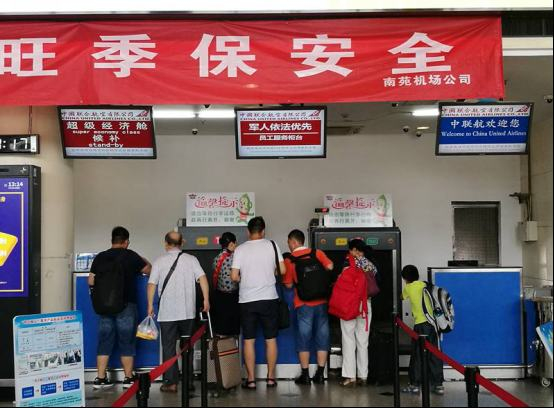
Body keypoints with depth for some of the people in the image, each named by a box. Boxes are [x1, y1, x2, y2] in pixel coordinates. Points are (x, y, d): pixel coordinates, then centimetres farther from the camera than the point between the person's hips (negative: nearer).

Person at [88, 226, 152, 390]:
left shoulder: (100, 257, 3)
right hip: (126, 305, -3)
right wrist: (143, 261, 26)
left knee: (104, 341, 9)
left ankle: (100, 378, 9)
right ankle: (128, 378, 11)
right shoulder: (130, 256, -5)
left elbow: (91, 281, 5)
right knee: (127, 342, 5)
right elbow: (149, 270, 5)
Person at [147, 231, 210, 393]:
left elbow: (152, 285, -4)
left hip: (167, 312, -2)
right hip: (188, 311, 2)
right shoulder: (191, 259, 3)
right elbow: (202, 278, -6)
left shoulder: (159, 261, 0)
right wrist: (206, 300, -4)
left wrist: (150, 305, 5)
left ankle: (171, 382, 1)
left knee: (169, 347, 3)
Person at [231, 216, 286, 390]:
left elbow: (234, 276, -8)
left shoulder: (240, 249, -4)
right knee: (271, 339, 10)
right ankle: (271, 377, 14)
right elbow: (282, 270, -3)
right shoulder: (272, 245, -2)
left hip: (247, 300, 0)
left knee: (249, 340, 6)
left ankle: (251, 379, 7)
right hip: (269, 298, 1)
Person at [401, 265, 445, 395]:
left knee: (417, 355, 3)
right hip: (433, 322, 4)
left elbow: (402, 297, 27)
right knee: (434, 354, 9)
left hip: (421, 323, -4)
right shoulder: (424, 285, 14)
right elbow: (431, 300, 16)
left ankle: (414, 385, 6)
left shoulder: (408, 288, 6)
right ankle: (438, 385, 10)